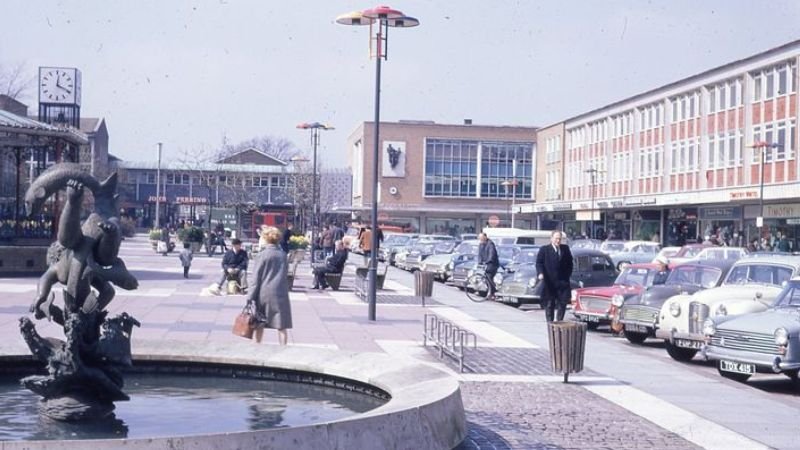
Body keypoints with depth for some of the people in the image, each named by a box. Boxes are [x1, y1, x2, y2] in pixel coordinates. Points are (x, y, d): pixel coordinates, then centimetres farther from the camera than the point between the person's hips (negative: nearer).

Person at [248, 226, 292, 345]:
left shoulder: (262, 255, -6)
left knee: (260, 324, 17)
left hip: (264, 293, -1)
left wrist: (251, 296, -2)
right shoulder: (283, 255, 3)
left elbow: (257, 278, -6)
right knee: (282, 326, 0)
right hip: (280, 293, 1)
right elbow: (286, 272, 10)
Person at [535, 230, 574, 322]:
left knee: (563, 303, 2)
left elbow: (569, 262, 16)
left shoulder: (565, 248, 10)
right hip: (549, 282, -3)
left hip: (563, 281, 3)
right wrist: (540, 273, -21)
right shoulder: (544, 250, 0)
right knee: (549, 304, 3)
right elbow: (539, 262, -5)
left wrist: (568, 275, 7)